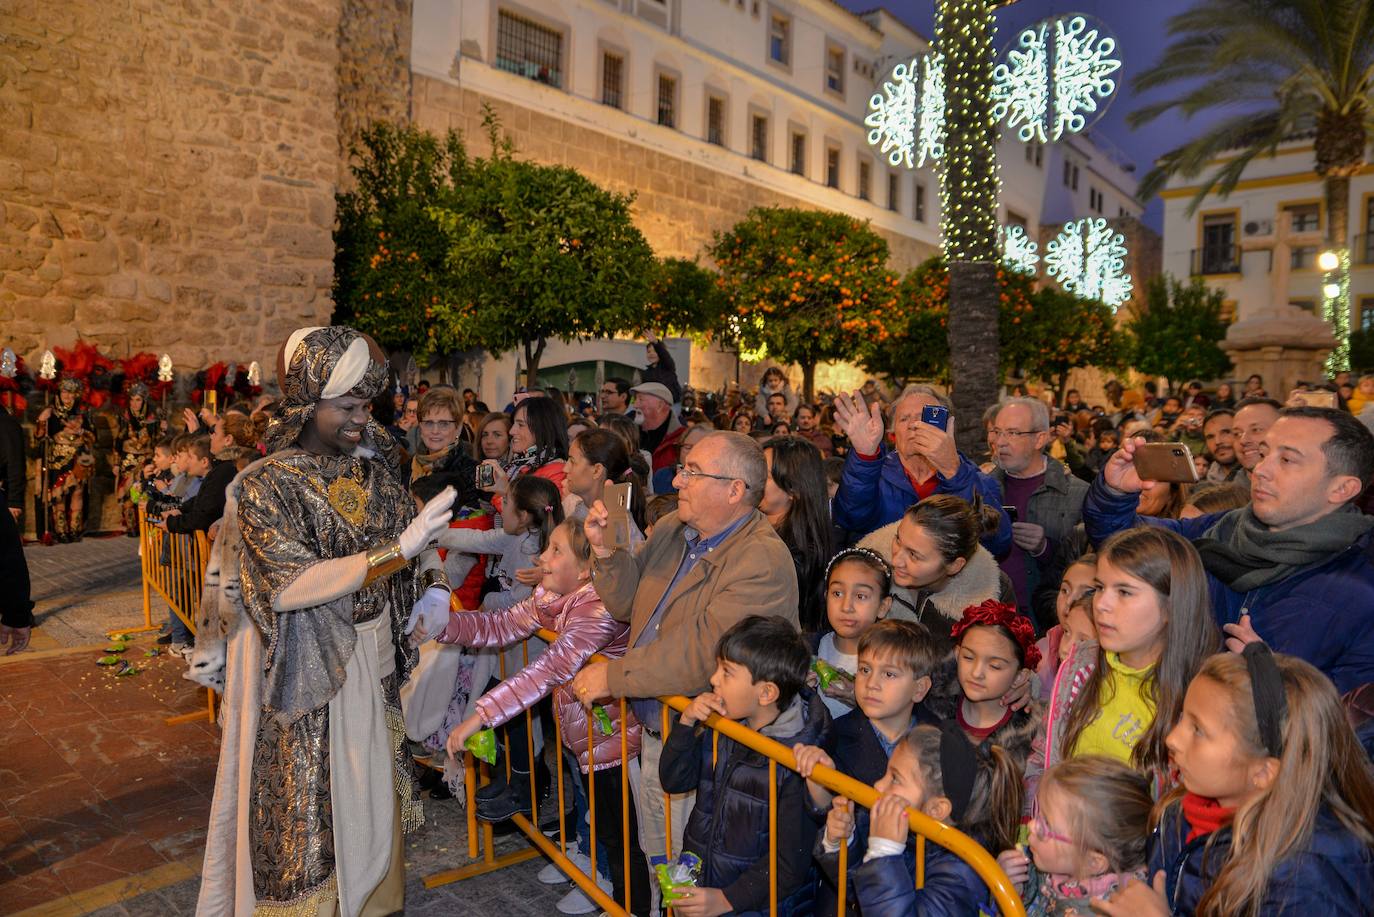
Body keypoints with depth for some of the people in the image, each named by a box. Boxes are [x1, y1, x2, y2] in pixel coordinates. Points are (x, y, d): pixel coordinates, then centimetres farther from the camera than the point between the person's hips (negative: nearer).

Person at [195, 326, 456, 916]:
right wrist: (396, 552, -31)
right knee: (306, 802, 8)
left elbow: (407, 529, 13)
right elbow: (289, 585, -23)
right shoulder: (265, 486, -14)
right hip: (306, 669, -5)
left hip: (371, 655, 5)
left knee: (370, 786, 17)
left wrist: (431, 583, -7)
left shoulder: (372, 468, 1)